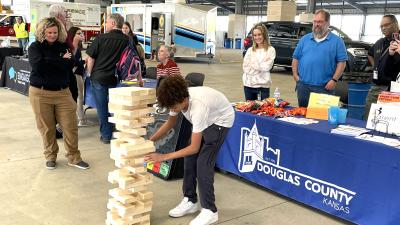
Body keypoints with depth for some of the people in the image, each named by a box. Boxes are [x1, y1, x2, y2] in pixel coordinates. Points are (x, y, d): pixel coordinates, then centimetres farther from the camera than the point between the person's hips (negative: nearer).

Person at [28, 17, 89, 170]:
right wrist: (61, 61, -10)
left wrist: (49, 62, -11)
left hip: (63, 92, 2)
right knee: (47, 128, 6)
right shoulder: (35, 47, 1)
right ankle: (50, 156, 26)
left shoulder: (64, 46, 7)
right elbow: (38, 65, -17)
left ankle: (74, 158, 13)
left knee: (70, 126, -1)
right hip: (40, 93, -2)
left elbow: (69, 65, -8)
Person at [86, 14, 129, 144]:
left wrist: (90, 74, 9)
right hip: (117, 79, 2)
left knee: (102, 107, 7)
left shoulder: (101, 38, -7)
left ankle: (106, 135, 13)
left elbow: (91, 58, -4)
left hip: (99, 77, -2)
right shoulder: (127, 40, 0)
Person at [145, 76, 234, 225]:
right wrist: (150, 141, -12)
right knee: (189, 158, 4)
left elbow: (194, 147, -36)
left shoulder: (198, 107, -42)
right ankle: (190, 201, 19)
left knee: (203, 162, -15)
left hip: (221, 119, -7)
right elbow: (170, 123, 0)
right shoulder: (177, 100, -21)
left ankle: (209, 211, -4)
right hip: (206, 119, 8)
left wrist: (163, 157, -38)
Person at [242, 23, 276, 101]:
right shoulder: (250, 50, 10)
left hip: (263, 86, -3)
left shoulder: (270, 50, 0)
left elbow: (267, 67, -10)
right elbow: (245, 68, 1)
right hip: (248, 85, 4)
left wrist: (252, 63, -4)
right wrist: (261, 66, -8)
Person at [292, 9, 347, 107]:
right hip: (303, 85, 3)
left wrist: (334, 80, -11)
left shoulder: (337, 41, 1)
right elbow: (296, 58, 14)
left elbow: (342, 62, -3)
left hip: (325, 87, -3)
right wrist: (295, 75, 2)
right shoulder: (305, 39, 12)